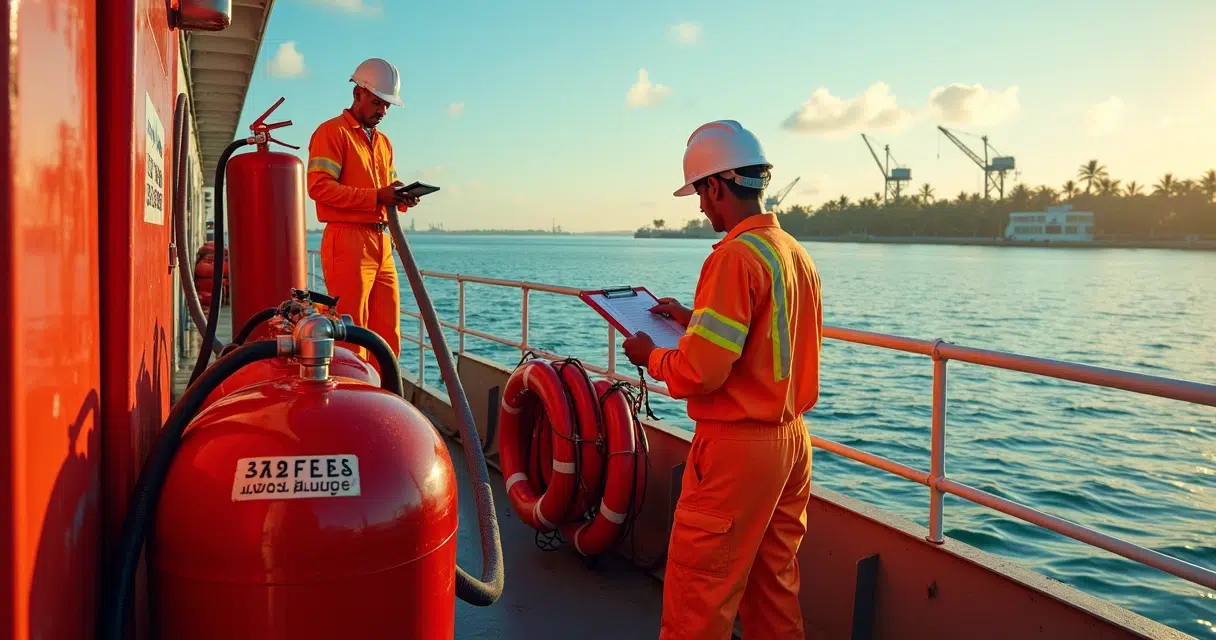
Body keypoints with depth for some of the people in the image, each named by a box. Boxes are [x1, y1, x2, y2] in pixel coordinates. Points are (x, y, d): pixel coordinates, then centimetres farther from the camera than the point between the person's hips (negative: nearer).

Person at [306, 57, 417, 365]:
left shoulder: (383, 142, 24)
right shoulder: (332, 132, -1)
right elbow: (319, 186, -13)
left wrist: (401, 199, 2)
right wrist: (376, 196, -20)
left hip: (381, 242, 8)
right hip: (348, 241, -8)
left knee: (388, 335, 7)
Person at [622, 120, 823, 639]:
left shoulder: (735, 256, -18)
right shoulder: (796, 253, 8)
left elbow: (700, 372, -21)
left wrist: (650, 356, -2)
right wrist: (693, 318, 17)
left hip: (738, 446, -9)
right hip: (792, 440, 9)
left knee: (696, 591, 3)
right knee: (774, 582, 19)